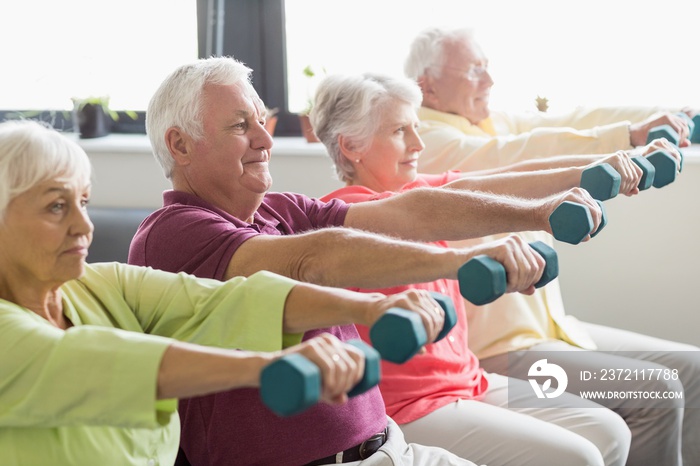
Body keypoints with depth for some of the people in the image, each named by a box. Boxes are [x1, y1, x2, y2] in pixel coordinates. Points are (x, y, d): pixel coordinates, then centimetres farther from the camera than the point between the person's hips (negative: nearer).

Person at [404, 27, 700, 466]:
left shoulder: (495, 123, 13)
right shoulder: (423, 141, -13)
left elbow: (570, 122, 2)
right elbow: (514, 155, -28)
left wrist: (662, 117, -12)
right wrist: (629, 136, -34)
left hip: (553, 326, 9)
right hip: (496, 348, -9)